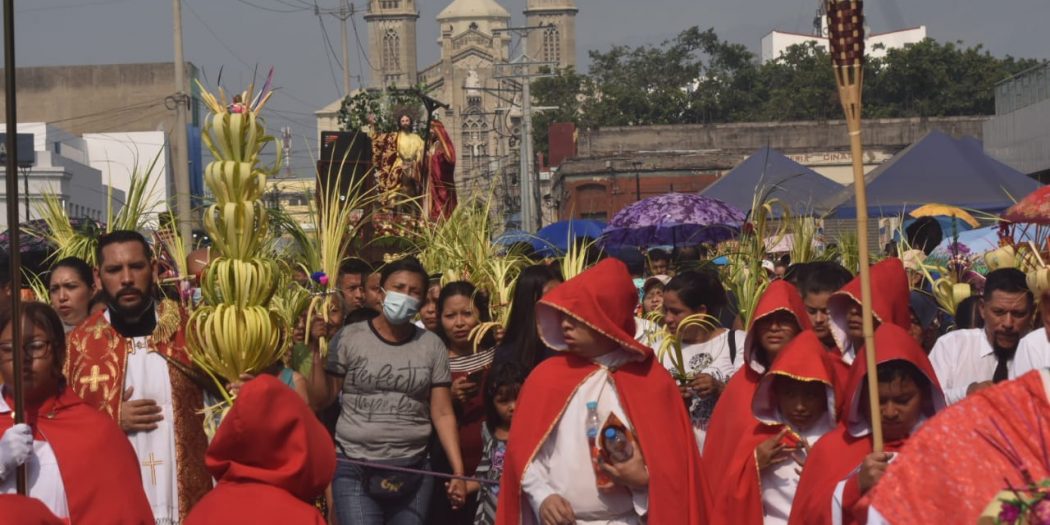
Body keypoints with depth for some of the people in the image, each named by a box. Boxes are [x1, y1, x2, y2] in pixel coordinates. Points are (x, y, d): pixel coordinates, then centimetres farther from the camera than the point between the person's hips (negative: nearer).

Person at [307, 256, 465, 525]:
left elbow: (442, 413, 4)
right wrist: (317, 352, -11)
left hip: (413, 471, 2)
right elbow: (321, 399, 1)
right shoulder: (349, 338, -1)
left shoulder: (432, 346, 4)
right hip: (355, 470, -2)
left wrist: (458, 470, -3)